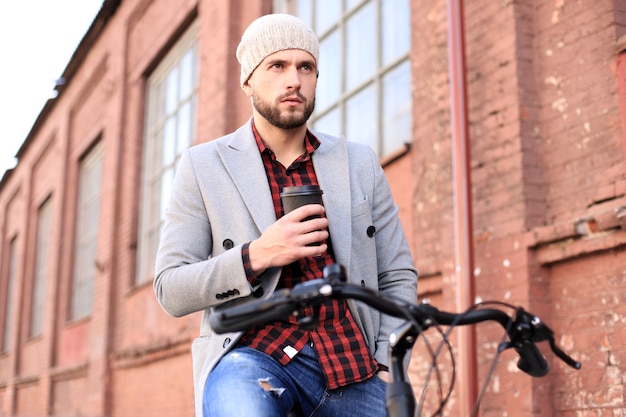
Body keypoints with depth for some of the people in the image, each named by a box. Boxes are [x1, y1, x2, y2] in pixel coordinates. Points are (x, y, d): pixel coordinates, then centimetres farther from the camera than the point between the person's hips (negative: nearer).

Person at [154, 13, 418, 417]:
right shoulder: (203, 165, 4)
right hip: (250, 353, -2)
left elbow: (398, 277, 12)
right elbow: (171, 290, 0)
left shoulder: (360, 163, 10)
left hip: (351, 364, 3)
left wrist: (385, 370, -2)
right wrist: (256, 256, -16)